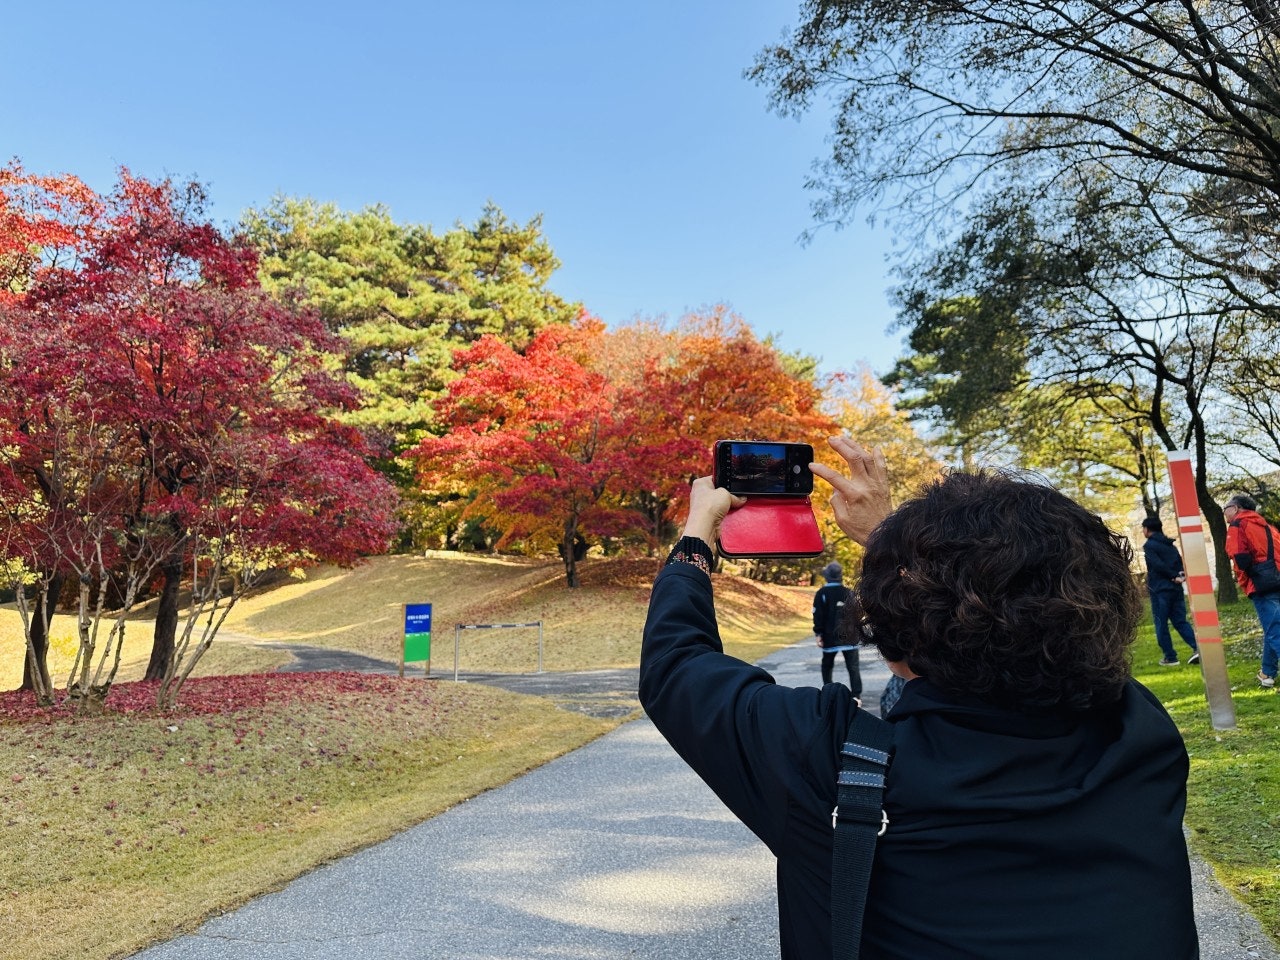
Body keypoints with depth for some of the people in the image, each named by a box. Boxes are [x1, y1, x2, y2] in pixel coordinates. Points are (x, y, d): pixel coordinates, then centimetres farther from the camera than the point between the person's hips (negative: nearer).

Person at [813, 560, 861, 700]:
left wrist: (818, 634, -4)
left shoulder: (822, 593, -5)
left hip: (830, 637, -1)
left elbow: (818, 616, -8)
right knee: (853, 667, 1)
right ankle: (857, 696, -8)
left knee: (827, 665, 16)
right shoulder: (849, 593, 4)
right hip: (850, 636, 1)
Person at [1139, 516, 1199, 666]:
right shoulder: (1170, 545, 18)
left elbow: (1158, 565, -16)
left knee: (1161, 624, 1)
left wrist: (1174, 576, -8)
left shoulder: (1149, 545, -6)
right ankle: (1197, 648, -7)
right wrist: (1179, 576, -5)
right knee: (1180, 621, 10)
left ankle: (1170, 657, 3)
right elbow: (1180, 563, 11)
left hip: (1160, 590, -7)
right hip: (1176, 589, 7)